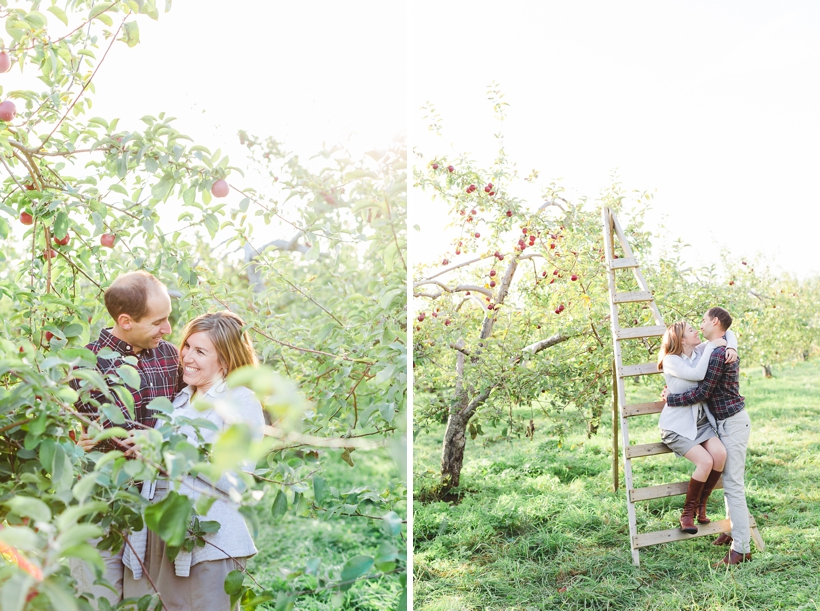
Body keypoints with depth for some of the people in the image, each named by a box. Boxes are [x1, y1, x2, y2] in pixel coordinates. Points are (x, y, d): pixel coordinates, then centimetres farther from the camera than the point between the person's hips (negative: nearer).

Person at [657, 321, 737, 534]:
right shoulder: (671, 361, -13)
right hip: (677, 426, -6)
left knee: (720, 454, -20)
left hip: (701, 421, 6)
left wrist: (732, 348, -10)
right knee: (705, 461, -23)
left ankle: (701, 504, 1)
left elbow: (727, 333, 11)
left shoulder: (699, 351, 4)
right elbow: (697, 374, -28)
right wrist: (711, 346, -22)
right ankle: (688, 512, -3)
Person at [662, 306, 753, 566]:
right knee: (730, 481, 17)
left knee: (733, 485, -10)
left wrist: (670, 398, -7)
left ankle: (741, 549, -8)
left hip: (733, 423, -11)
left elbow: (701, 393, -19)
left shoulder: (717, 354, -20)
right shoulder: (725, 349, 13)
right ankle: (734, 530, 28)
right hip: (727, 421, 11)